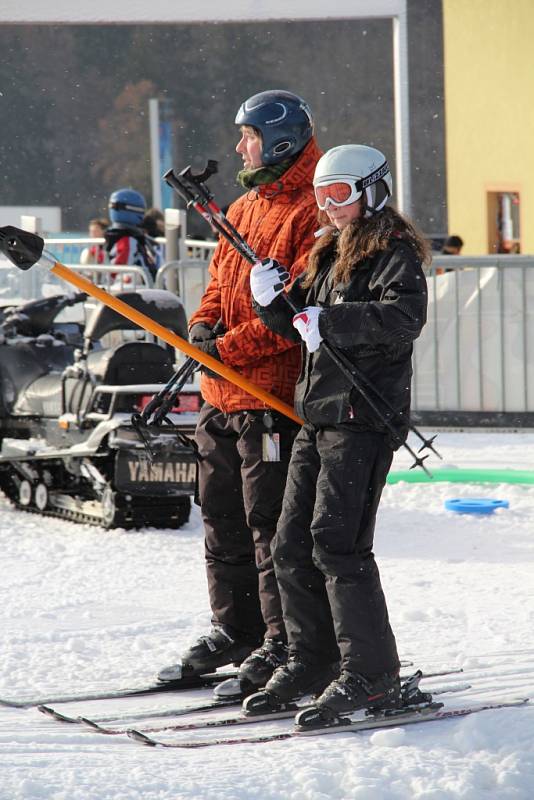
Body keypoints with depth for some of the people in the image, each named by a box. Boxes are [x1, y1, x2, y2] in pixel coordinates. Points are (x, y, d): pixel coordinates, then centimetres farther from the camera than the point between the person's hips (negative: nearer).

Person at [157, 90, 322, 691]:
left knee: (271, 524, -6)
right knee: (221, 517, 15)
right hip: (222, 392, 9)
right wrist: (205, 324, 2)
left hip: (273, 397, -9)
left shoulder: (312, 213, -12)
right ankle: (235, 629, 26)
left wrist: (231, 346, -19)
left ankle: (286, 642, 2)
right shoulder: (243, 208, 18)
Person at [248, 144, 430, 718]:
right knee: (292, 547, 8)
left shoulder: (395, 253, -6)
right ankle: (312, 660, 19)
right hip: (318, 417, 9)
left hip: (364, 417, -9)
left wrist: (331, 321, -27)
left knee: (336, 544, -14)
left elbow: (405, 318, -22)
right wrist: (274, 301, 3)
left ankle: (371, 674, -9)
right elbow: (302, 327, 23)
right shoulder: (328, 254, 20)